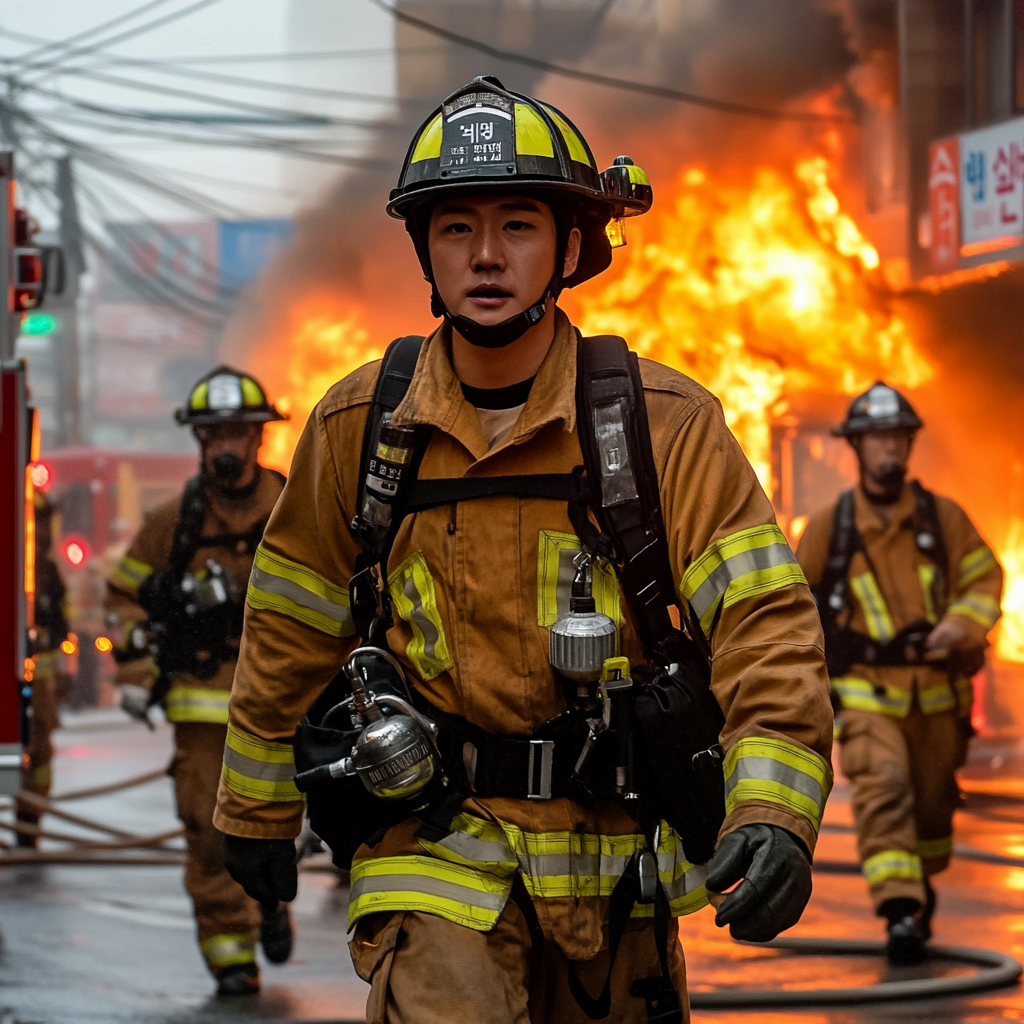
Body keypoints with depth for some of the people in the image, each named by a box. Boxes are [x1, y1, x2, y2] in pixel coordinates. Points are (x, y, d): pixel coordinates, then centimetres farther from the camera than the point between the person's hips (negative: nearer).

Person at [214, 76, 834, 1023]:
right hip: (434, 835, 0)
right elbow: (290, 630, 11)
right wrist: (258, 807, 18)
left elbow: (763, 622, -14)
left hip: (612, 848, 1)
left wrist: (776, 812, -28)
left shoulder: (667, 425, -8)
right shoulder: (359, 427, -2)